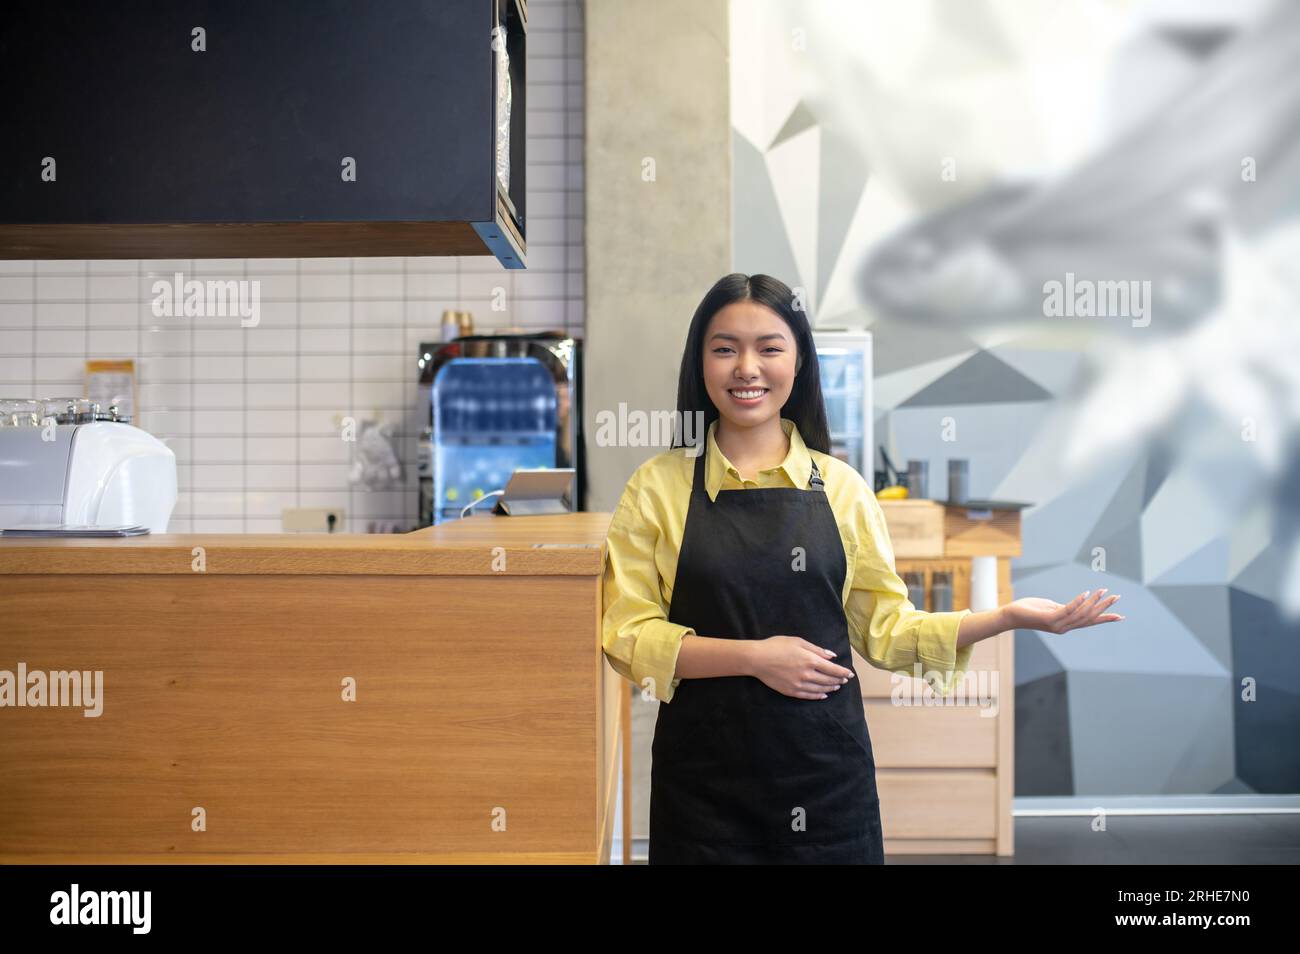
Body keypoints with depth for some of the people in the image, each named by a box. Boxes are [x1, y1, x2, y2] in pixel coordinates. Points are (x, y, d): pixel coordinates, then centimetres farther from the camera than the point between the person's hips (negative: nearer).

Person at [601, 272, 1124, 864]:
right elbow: (627, 636, -6)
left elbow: (886, 631, 6)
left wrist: (1009, 616, -5)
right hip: (704, 782, -1)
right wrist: (753, 656, -16)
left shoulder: (840, 486, 2)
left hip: (827, 775, 1)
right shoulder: (659, 485, -3)